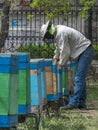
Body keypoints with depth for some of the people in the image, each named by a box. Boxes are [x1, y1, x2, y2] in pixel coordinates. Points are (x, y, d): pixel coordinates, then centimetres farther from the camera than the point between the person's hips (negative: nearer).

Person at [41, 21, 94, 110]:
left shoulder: (61, 34, -20)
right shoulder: (57, 33, 12)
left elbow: (65, 51, -18)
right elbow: (59, 48, 26)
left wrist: (62, 64, -7)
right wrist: (56, 58, 19)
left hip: (86, 51, -11)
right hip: (83, 53, 11)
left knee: (79, 79, -14)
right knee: (80, 79, 13)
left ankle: (73, 103, -18)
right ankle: (81, 103, 16)